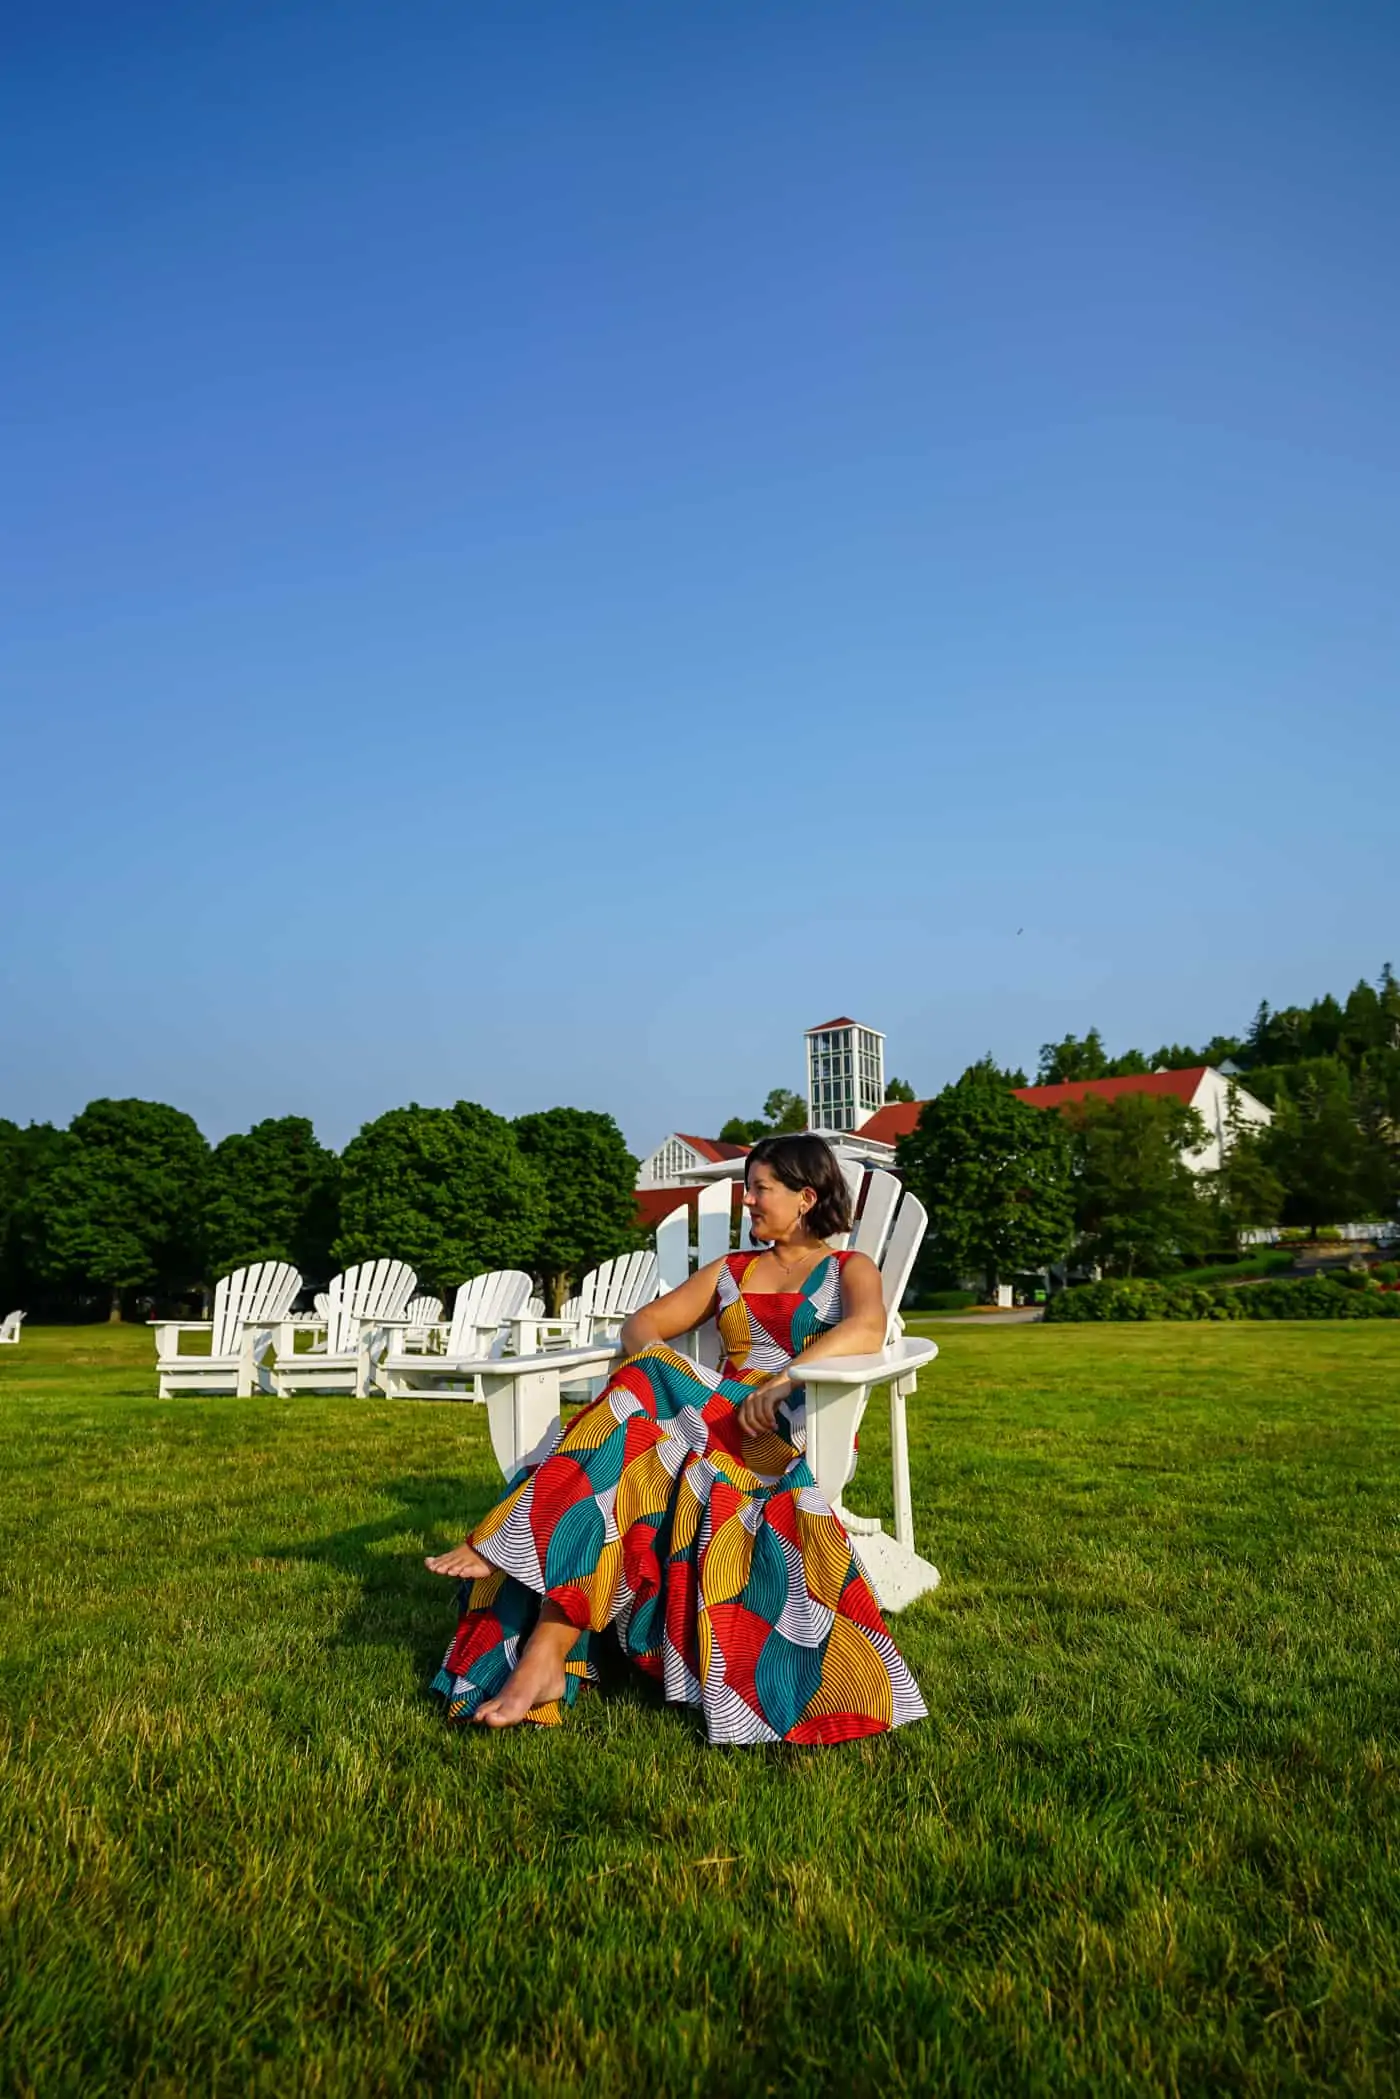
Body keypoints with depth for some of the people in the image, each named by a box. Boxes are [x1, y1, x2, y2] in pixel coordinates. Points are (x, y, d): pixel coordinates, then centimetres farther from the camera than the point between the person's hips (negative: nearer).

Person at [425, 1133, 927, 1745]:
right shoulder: (732, 1270, 27)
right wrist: (651, 1370, -5)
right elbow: (642, 1324, 20)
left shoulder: (850, 1270, 10)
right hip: (718, 1416, 5)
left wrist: (785, 1377, -31)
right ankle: (544, 1659, -39)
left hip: (795, 1434, -5)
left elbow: (867, 1329, -14)